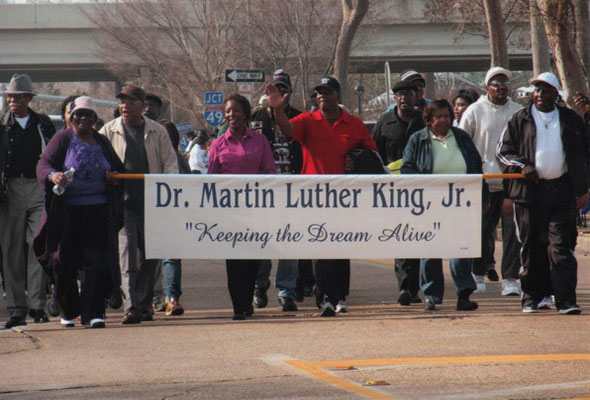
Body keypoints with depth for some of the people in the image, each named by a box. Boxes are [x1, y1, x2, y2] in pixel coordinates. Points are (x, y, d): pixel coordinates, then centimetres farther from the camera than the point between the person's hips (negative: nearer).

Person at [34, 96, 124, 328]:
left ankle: (92, 313, -8)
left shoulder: (102, 142, 14)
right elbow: (43, 164, -7)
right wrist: (53, 176, -30)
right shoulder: (62, 139, 3)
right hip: (67, 211, -2)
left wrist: (115, 177, 0)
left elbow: (118, 167, 24)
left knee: (96, 263, -8)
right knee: (64, 261, 1)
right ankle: (68, 311, 19)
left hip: (98, 211, 2)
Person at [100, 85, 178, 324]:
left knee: (149, 255, 7)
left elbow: (170, 162, 9)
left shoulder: (157, 132, 9)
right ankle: (131, 306, -22)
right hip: (122, 200, -2)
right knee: (126, 251, -14)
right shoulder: (109, 132, 8)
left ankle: (144, 304, 19)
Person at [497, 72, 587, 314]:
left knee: (562, 245, -7)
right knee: (532, 246, 2)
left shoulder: (570, 120, 12)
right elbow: (503, 151, 9)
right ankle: (531, 296, 13)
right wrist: (522, 166, -9)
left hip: (562, 190, 0)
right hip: (530, 191, 0)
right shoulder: (521, 119, 9)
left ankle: (565, 299, -9)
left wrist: (582, 189, 9)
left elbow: (583, 156, 15)